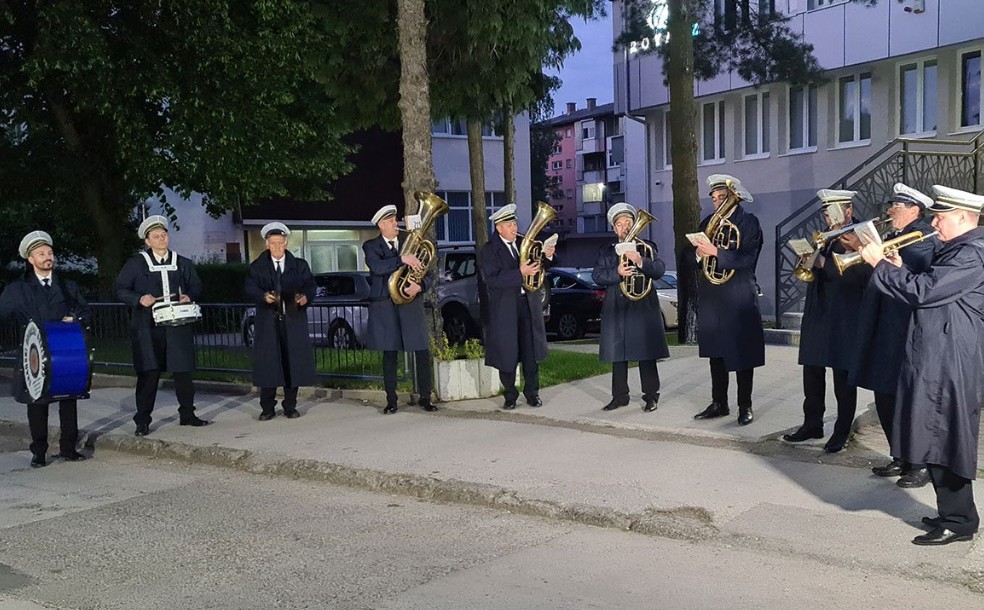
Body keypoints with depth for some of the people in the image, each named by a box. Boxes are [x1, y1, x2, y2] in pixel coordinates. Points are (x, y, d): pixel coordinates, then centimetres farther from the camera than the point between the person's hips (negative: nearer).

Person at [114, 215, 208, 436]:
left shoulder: (182, 263, 12)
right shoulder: (135, 264, 4)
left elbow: (196, 286, 18)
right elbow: (121, 290, 3)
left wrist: (189, 296, -4)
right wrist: (139, 299, -15)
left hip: (178, 326, 3)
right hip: (147, 328, -2)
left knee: (183, 371, 5)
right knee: (148, 374, -2)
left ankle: (187, 414, 20)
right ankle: (142, 421, 6)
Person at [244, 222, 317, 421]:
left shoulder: (299, 265, 11)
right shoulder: (257, 267, 8)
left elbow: (311, 285, 3)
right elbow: (250, 289, -4)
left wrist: (306, 296, -19)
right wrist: (264, 296, -25)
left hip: (293, 320, 1)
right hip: (268, 321, -1)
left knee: (293, 362, 1)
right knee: (267, 363, -3)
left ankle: (290, 407, 11)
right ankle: (267, 408, 6)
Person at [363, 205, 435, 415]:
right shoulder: (371, 246, 4)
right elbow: (376, 267, -17)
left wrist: (419, 285, -14)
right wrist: (402, 259, -27)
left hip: (411, 304, 2)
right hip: (385, 306, -1)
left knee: (422, 352, -3)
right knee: (389, 355, 3)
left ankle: (425, 396, 9)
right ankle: (391, 400, 11)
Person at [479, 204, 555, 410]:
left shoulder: (525, 243, 9)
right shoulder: (489, 250, -6)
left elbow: (538, 268, 15)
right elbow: (492, 279, -18)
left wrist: (547, 257, -7)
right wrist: (520, 273, -26)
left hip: (529, 304, 4)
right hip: (504, 307, -4)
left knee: (531, 352, 7)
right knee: (507, 355, 3)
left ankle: (532, 393, 20)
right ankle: (510, 396, 17)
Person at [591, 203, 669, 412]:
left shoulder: (646, 247, 7)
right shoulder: (606, 251, 12)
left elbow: (660, 270, -8)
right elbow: (596, 275, -1)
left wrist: (641, 261, -25)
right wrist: (616, 273, -18)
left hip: (642, 307, -2)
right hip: (615, 308, 3)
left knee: (646, 354, -2)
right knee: (617, 355, 5)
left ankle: (650, 396, 5)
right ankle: (620, 396, 13)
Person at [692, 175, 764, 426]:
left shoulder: (748, 221, -4)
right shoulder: (708, 222, 13)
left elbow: (747, 259, -16)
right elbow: (695, 254, 12)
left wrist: (716, 252, -24)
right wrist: (698, 252, -9)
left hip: (739, 297, -5)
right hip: (711, 296, 6)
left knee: (742, 353, 0)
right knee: (715, 351, 10)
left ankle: (745, 407, 9)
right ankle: (718, 403, 19)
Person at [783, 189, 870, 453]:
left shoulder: (859, 236, -8)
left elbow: (860, 275, -21)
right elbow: (810, 269, 13)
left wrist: (825, 263, -22)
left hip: (844, 319, -7)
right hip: (817, 313, 7)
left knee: (843, 377, 2)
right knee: (812, 372, 12)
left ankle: (842, 431, 11)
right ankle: (812, 424, 23)